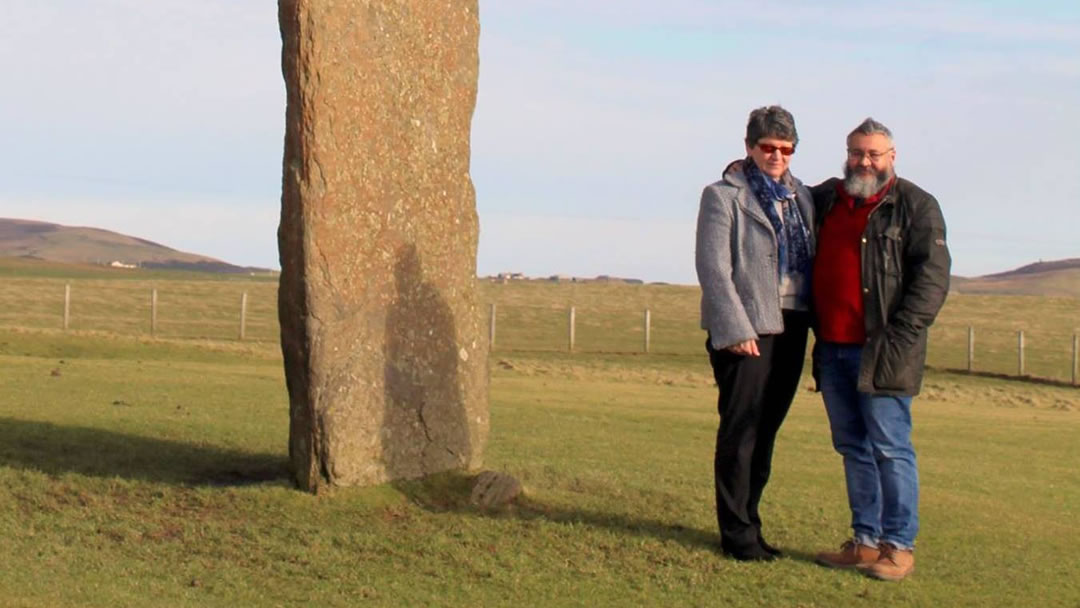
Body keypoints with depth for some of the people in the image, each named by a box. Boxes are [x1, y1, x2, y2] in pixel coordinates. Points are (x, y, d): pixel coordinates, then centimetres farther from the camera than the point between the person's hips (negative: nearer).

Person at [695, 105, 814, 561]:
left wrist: (818, 320, 5)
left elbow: (813, 261, 16)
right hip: (747, 328, -6)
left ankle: (748, 521, 19)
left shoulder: (802, 197, 15)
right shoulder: (724, 195, -2)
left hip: (791, 326, 6)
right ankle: (737, 533, 3)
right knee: (740, 432, -3)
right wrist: (736, 330, -16)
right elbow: (713, 268, -9)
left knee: (766, 430, 10)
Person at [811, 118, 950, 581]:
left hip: (881, 351, -6)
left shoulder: (916, 206, -2)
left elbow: (932, 277, -9)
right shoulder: (825, 199, 16)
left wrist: (900, 334, -17)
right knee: (853, 448, 11)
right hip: (832, 349, 6)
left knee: (890, 449, -5)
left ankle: (899, 546, 2)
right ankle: (866, 541, 18)